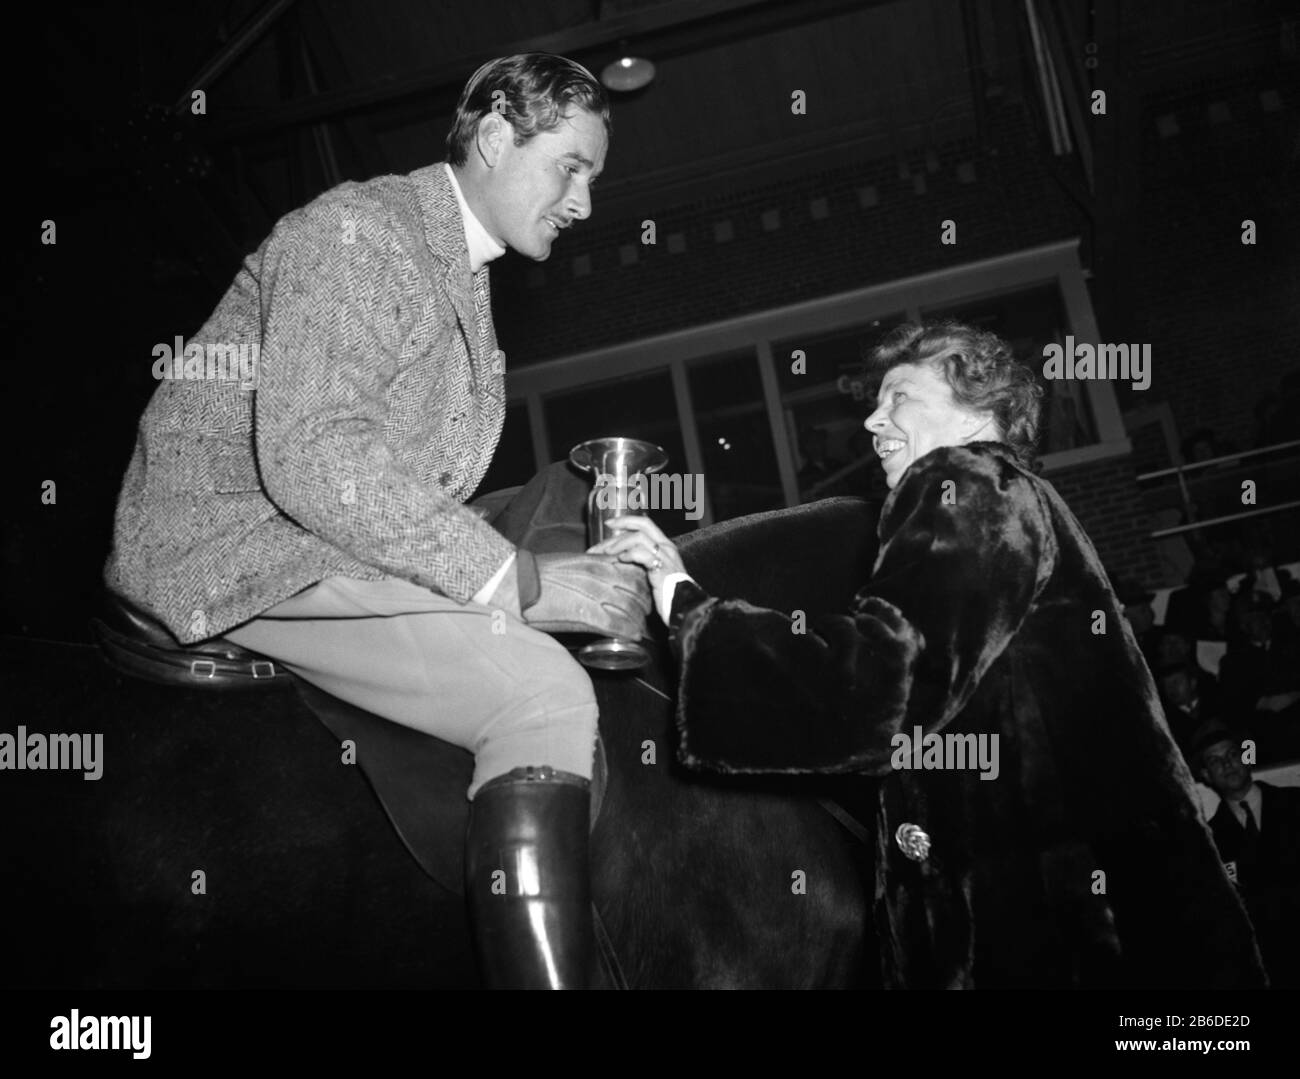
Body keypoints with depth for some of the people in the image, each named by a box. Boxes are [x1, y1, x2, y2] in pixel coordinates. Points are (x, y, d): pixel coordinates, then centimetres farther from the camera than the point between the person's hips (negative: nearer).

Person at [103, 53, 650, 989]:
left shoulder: (463, 269, 19)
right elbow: (311, 460, -25)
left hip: (339, 548, 10)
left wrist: (525, 574, 2)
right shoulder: (360, 230, -12)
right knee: (543, 696, -26)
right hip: (238, 542, -10)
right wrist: (514, 580, -25)